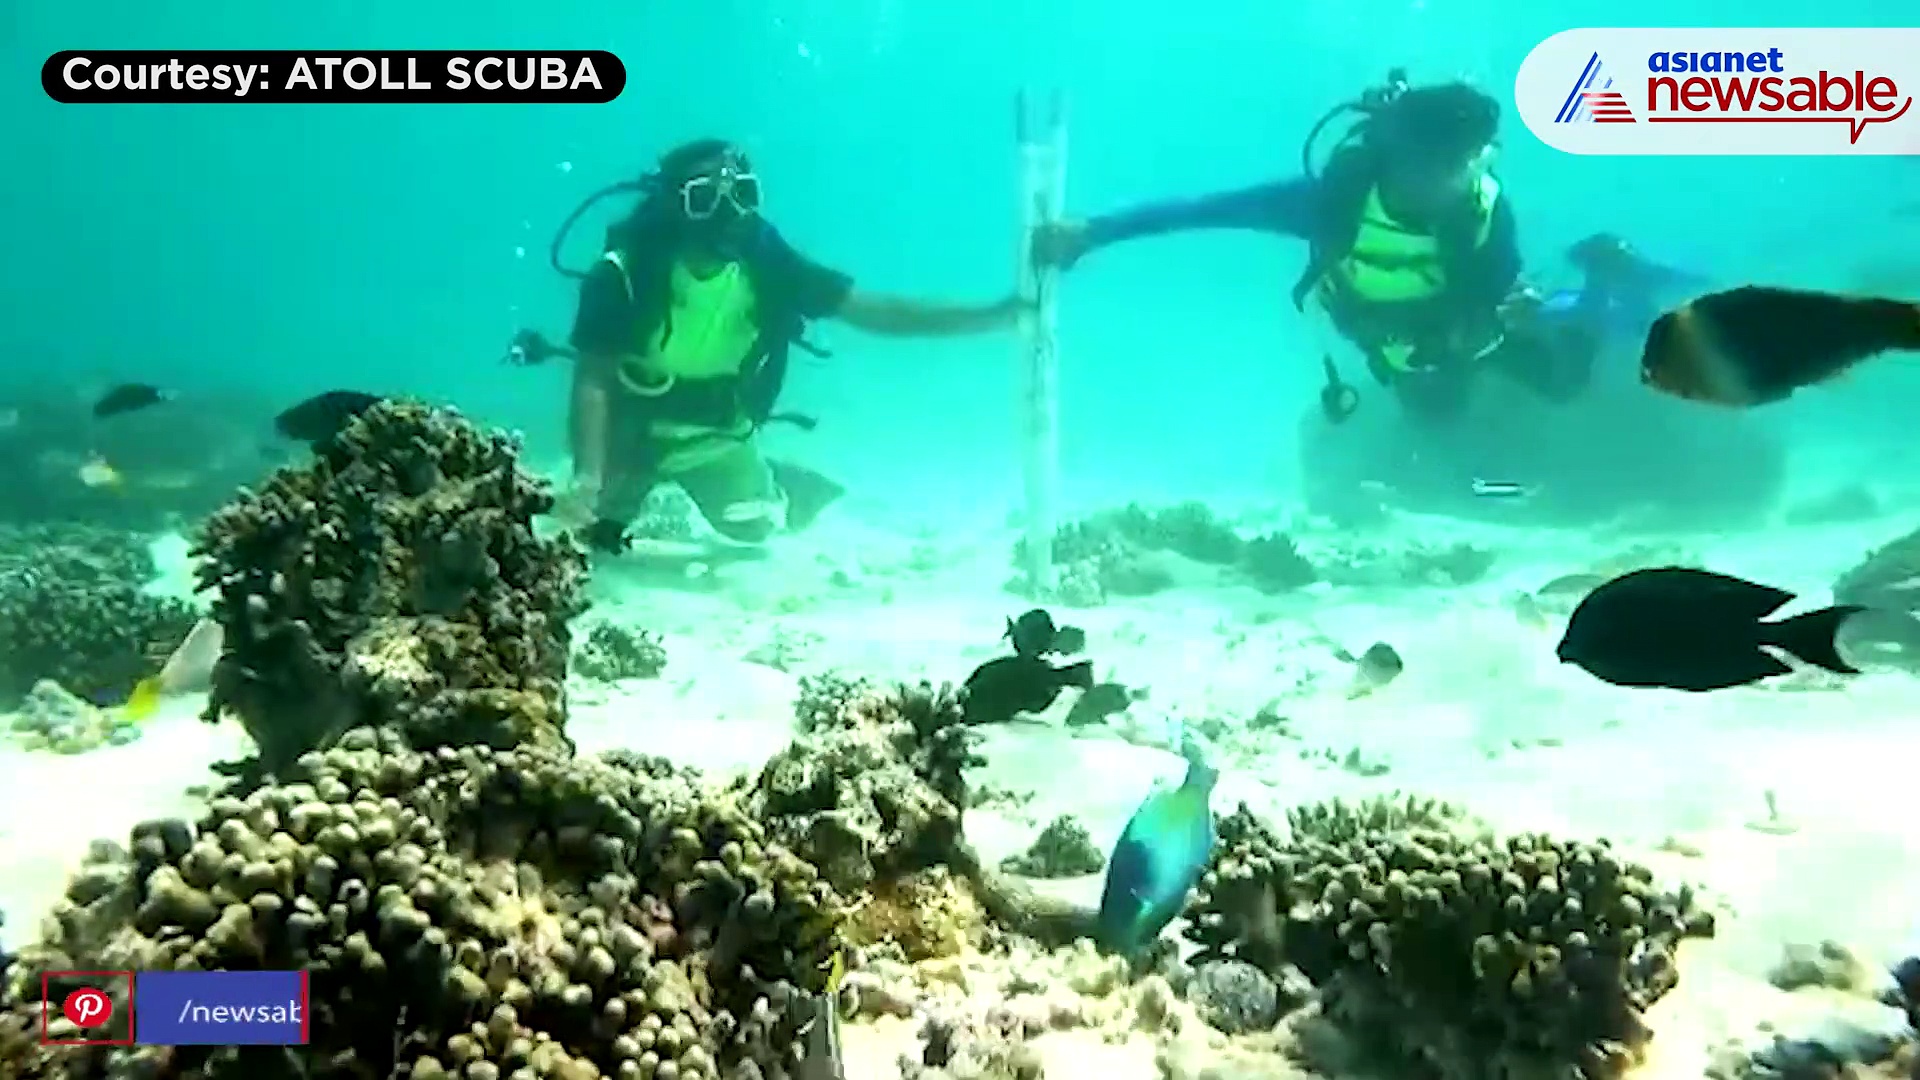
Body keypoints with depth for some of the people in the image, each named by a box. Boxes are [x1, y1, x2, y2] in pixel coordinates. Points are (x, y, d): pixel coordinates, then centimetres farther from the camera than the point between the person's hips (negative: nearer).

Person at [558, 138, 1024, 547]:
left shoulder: (767, 262, -23)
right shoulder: (625, 272, -30)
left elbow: (879, 313, -23)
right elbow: (593, 382, -29)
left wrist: (1000, 313, -32)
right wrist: (587, 477, -45)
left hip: (716, 433, 1)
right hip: (634, 428, -1)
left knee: (754, 525, -9)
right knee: (594, 533, 5)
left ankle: (769, 483, 27)